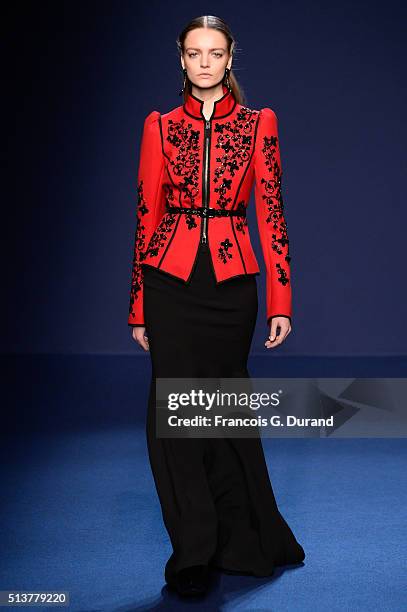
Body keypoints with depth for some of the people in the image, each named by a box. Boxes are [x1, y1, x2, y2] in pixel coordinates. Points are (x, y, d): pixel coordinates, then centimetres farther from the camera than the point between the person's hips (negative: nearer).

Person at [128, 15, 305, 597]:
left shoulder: (258, 124, 4)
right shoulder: (161, 126, 6)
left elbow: (272, 216, 1)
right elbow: (146, 215, 5)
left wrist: (281, 302, -5)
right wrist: (138, 306, 3)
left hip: (232, 283, 0)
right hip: (171, 281, 1)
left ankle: (238, 539, 29)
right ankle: (193, 553, 12)